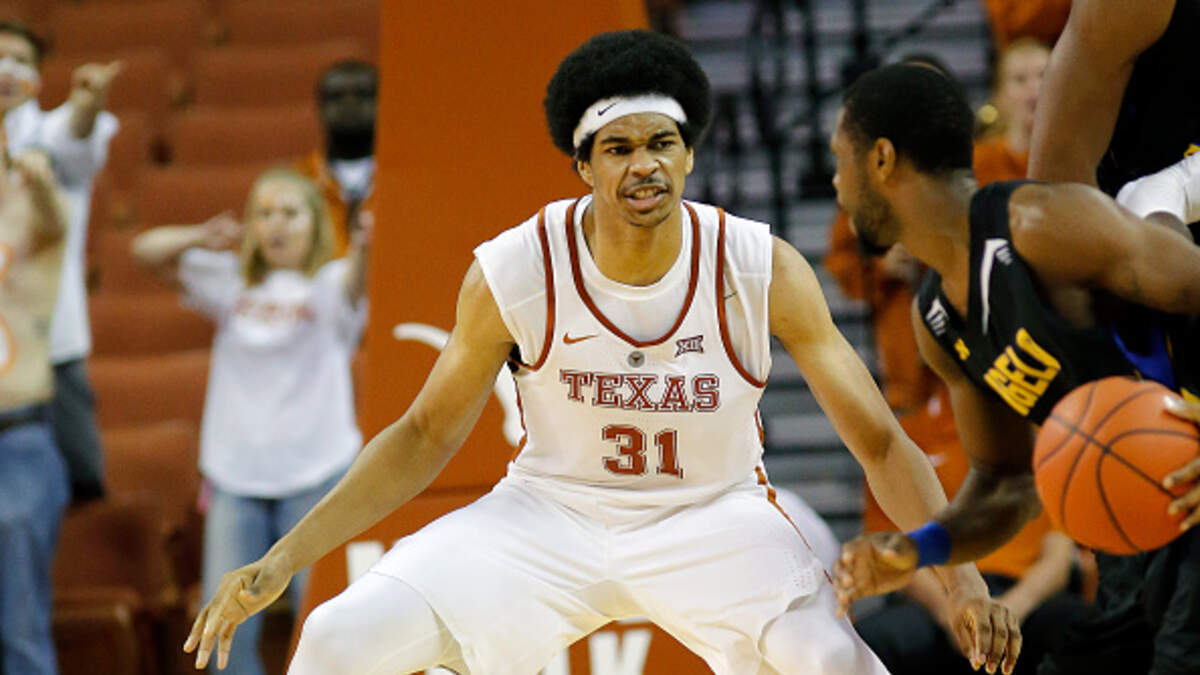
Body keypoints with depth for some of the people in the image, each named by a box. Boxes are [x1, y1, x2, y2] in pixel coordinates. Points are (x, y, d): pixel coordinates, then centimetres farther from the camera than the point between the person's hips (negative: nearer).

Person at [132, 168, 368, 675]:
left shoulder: (328, 285, 0)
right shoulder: (231, 282, 12)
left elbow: (355, 279, -23)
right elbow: (147, 250, 9)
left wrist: (366, 246, -47)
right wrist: (198, 239, -12)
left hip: (318, 475, -4)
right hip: (236, 476, 4)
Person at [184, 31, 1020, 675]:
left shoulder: (762, 271, -17)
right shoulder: (513, 274, -15)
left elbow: (879, 441, -10)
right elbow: (425, 437, -2)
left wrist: (963, 580, -23)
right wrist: (280, 563, -9)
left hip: (714, 515, -1)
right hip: (550, 512, 1)